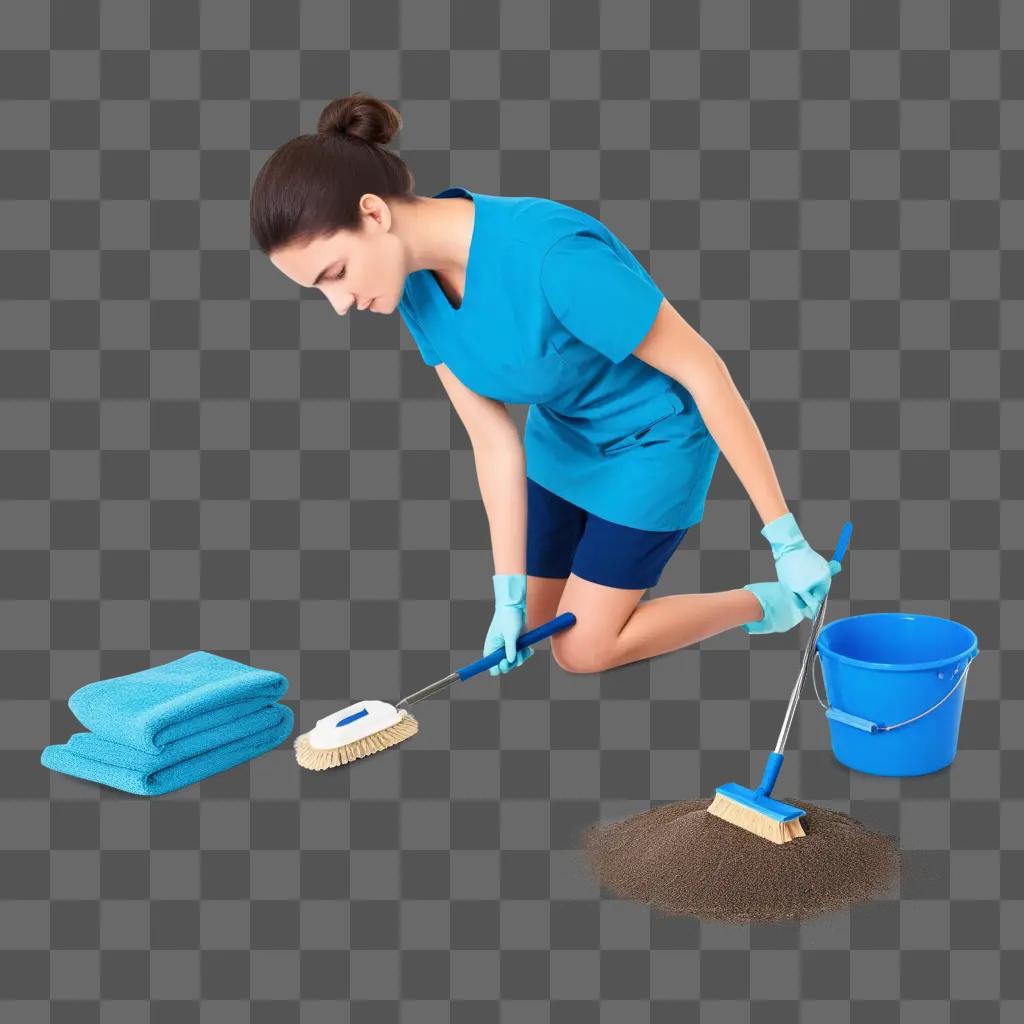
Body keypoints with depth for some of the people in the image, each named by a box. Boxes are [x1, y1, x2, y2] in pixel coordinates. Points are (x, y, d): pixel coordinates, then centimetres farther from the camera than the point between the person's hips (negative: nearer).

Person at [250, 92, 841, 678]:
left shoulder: (550, 253, -39)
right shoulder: (416, 282, -17)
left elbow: (703, 369, -31)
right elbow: (494, 440, -12)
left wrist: (786, 537, -27)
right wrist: (510, 594, -13)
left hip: (652, 441, -6)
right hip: (561, 439, 6)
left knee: (583, 650, 0)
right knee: (530, 624, 16)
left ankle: (768, 604, 19)